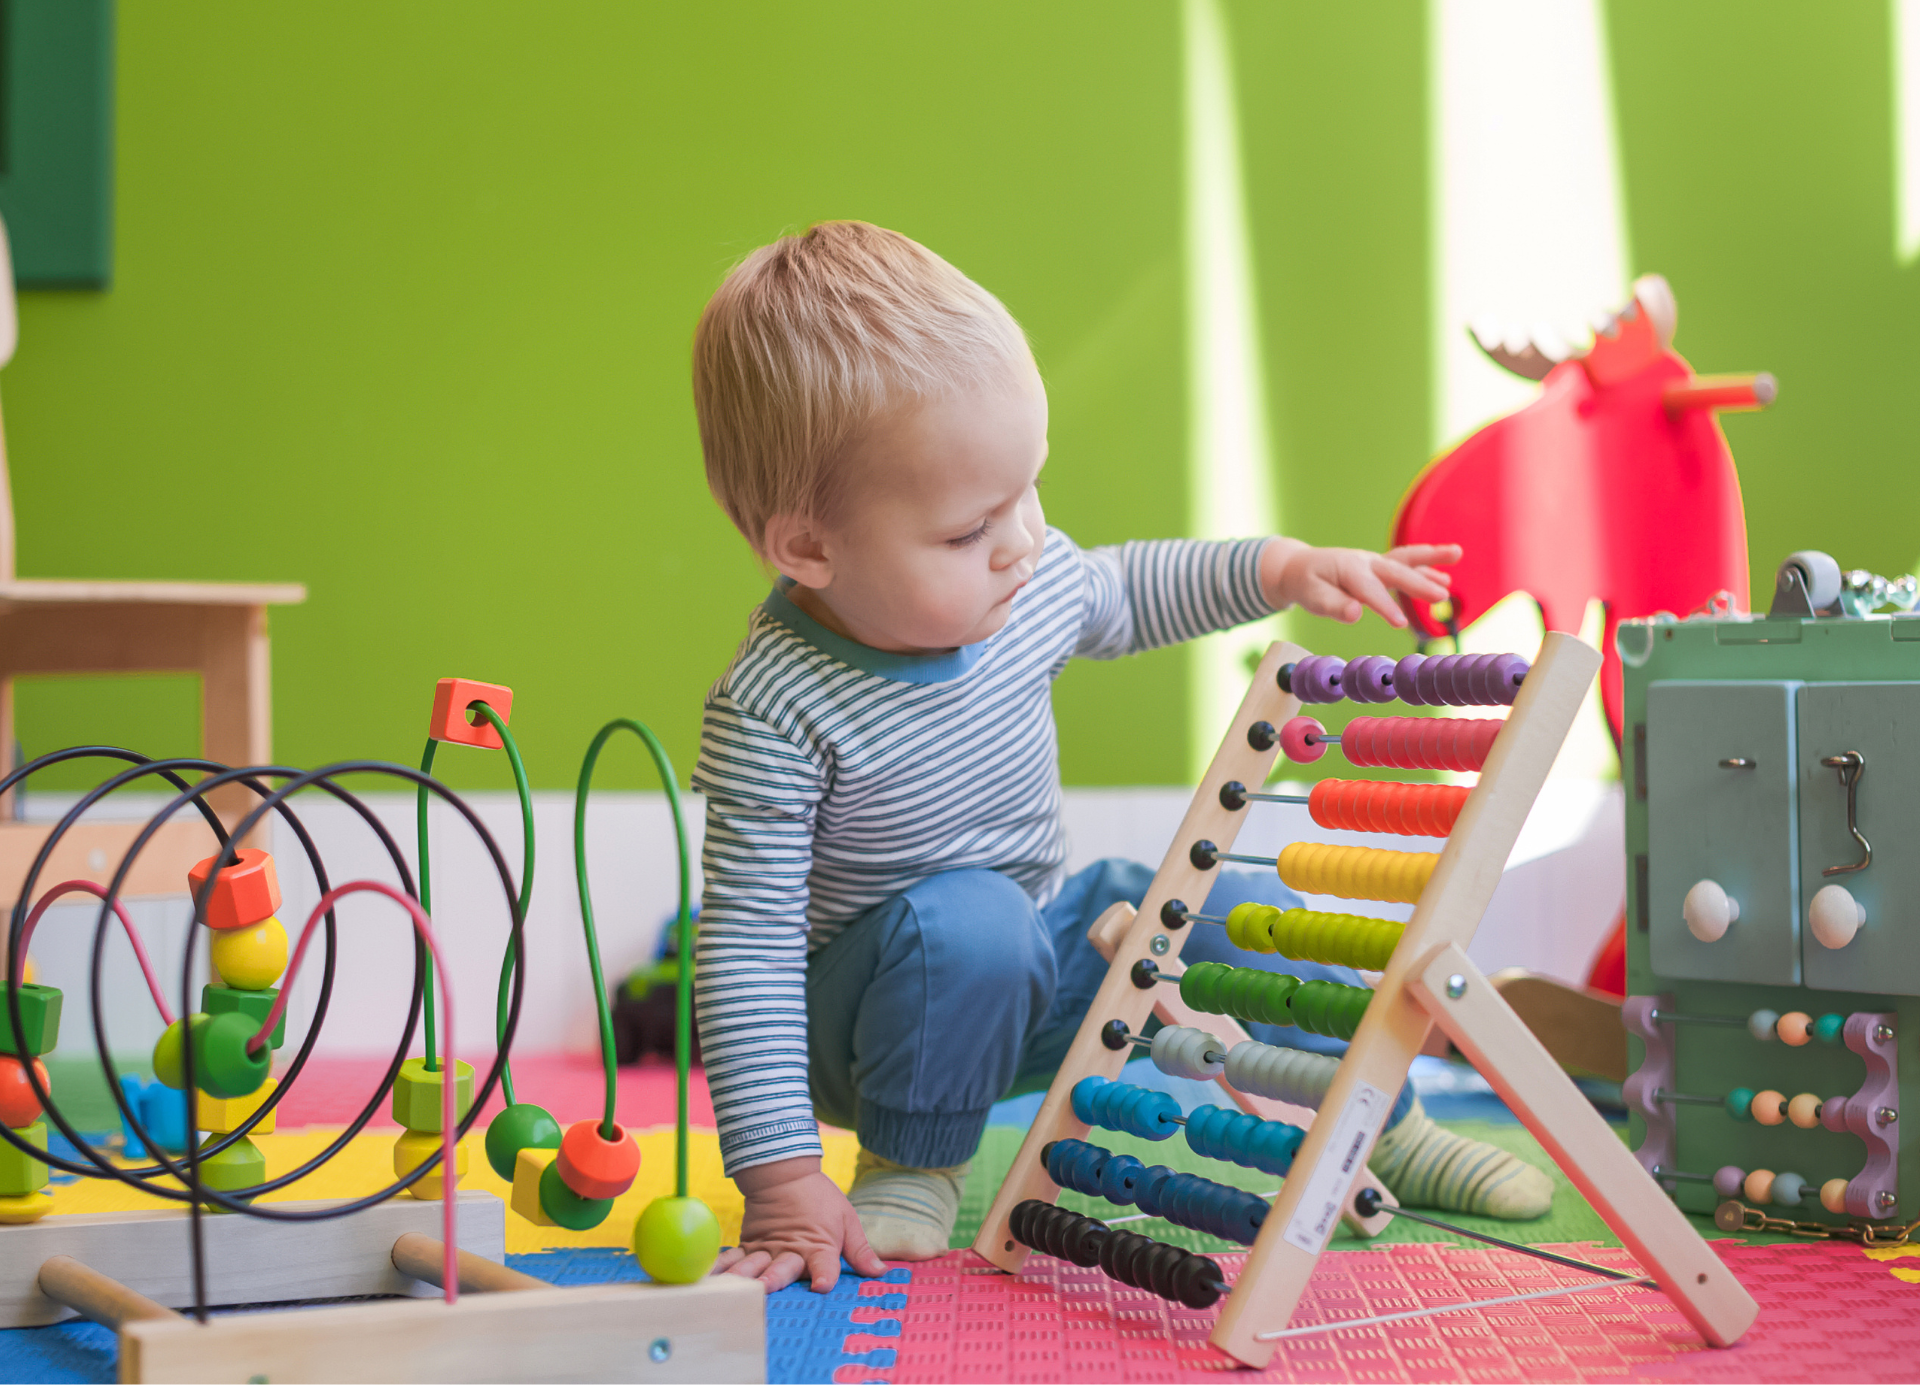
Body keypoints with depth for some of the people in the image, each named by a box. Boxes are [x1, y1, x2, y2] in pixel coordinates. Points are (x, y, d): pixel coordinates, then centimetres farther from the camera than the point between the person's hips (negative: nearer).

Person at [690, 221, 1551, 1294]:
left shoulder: (1034, 582, -12)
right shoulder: (775, 713, -31)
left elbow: (1123, 594, 15)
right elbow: (748, 949, -28)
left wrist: (1281, 567, 1)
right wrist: (784, 1181, -31)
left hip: (1049, 945, 6)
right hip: (881, 1003, -6)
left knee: (1250, 918, -5)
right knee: (964, 920, -36)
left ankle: (1389, 1126, 21)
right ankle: (912, 1165, -8)